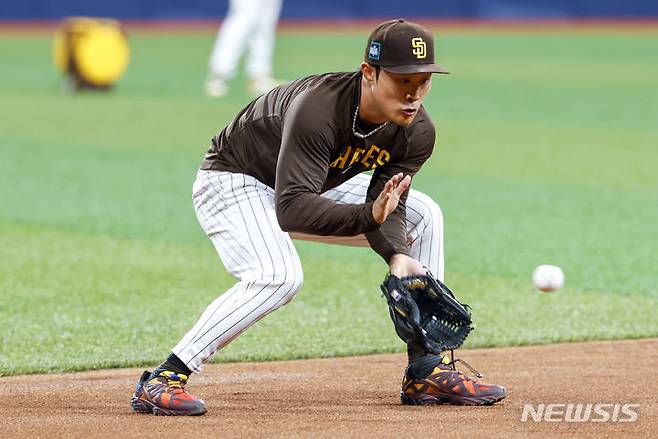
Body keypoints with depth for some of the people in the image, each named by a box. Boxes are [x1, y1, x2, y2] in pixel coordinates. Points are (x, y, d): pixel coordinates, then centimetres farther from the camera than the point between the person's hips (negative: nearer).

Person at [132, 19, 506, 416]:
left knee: (423, 215, 3)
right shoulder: (317, 108, -38)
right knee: (280, 276, -34)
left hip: (309, 186, 8)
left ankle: (426, 371, 8)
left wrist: (398, 256, -31)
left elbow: (388, 206, -11)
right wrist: (368, 215, -54)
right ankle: (163, 381, -30)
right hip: (234, 181, -8)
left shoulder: (417, 132, -16)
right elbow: (293, 210, -43)